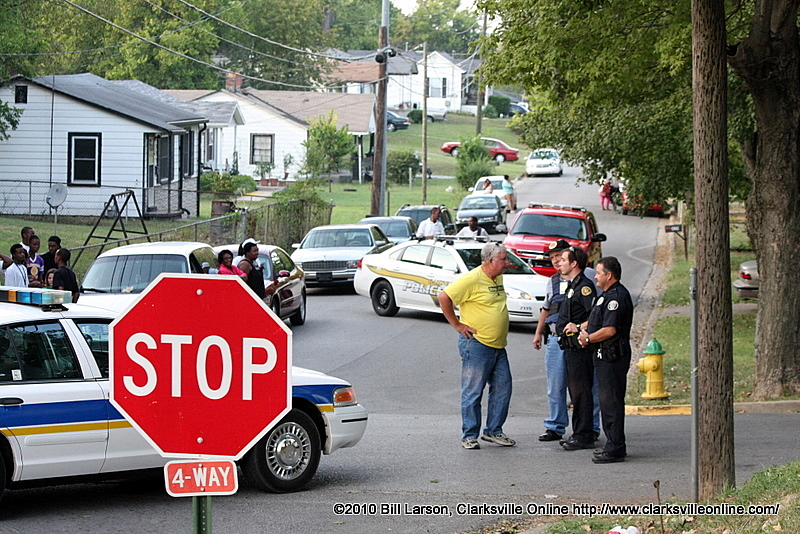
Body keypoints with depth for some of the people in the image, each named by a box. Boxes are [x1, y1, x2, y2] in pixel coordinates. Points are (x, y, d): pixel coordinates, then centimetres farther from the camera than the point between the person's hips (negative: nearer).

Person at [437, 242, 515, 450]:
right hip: (476, 344, -8)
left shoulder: (498, 278, 12)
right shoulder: (472, 279, -15)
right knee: (473, 392, -1)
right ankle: (469, 435, 6)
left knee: (502, 388, 10)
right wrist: (456, 324, -12)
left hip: (498, 347, 8)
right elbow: (444, 297, -17)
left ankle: (493, 431, 20)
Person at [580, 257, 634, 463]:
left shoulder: (616, 297, -17)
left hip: (612, 357, -11)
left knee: (612, 401, -8)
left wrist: (588, 338, -11)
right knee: (607, 401, 15)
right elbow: (598, 321, 26)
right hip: (604, 355, 11)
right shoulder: (608, 295, 17)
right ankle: (613, 444, 21)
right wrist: (584, 329, 7)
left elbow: (610, 330, -24)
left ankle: (615, 449, -6)